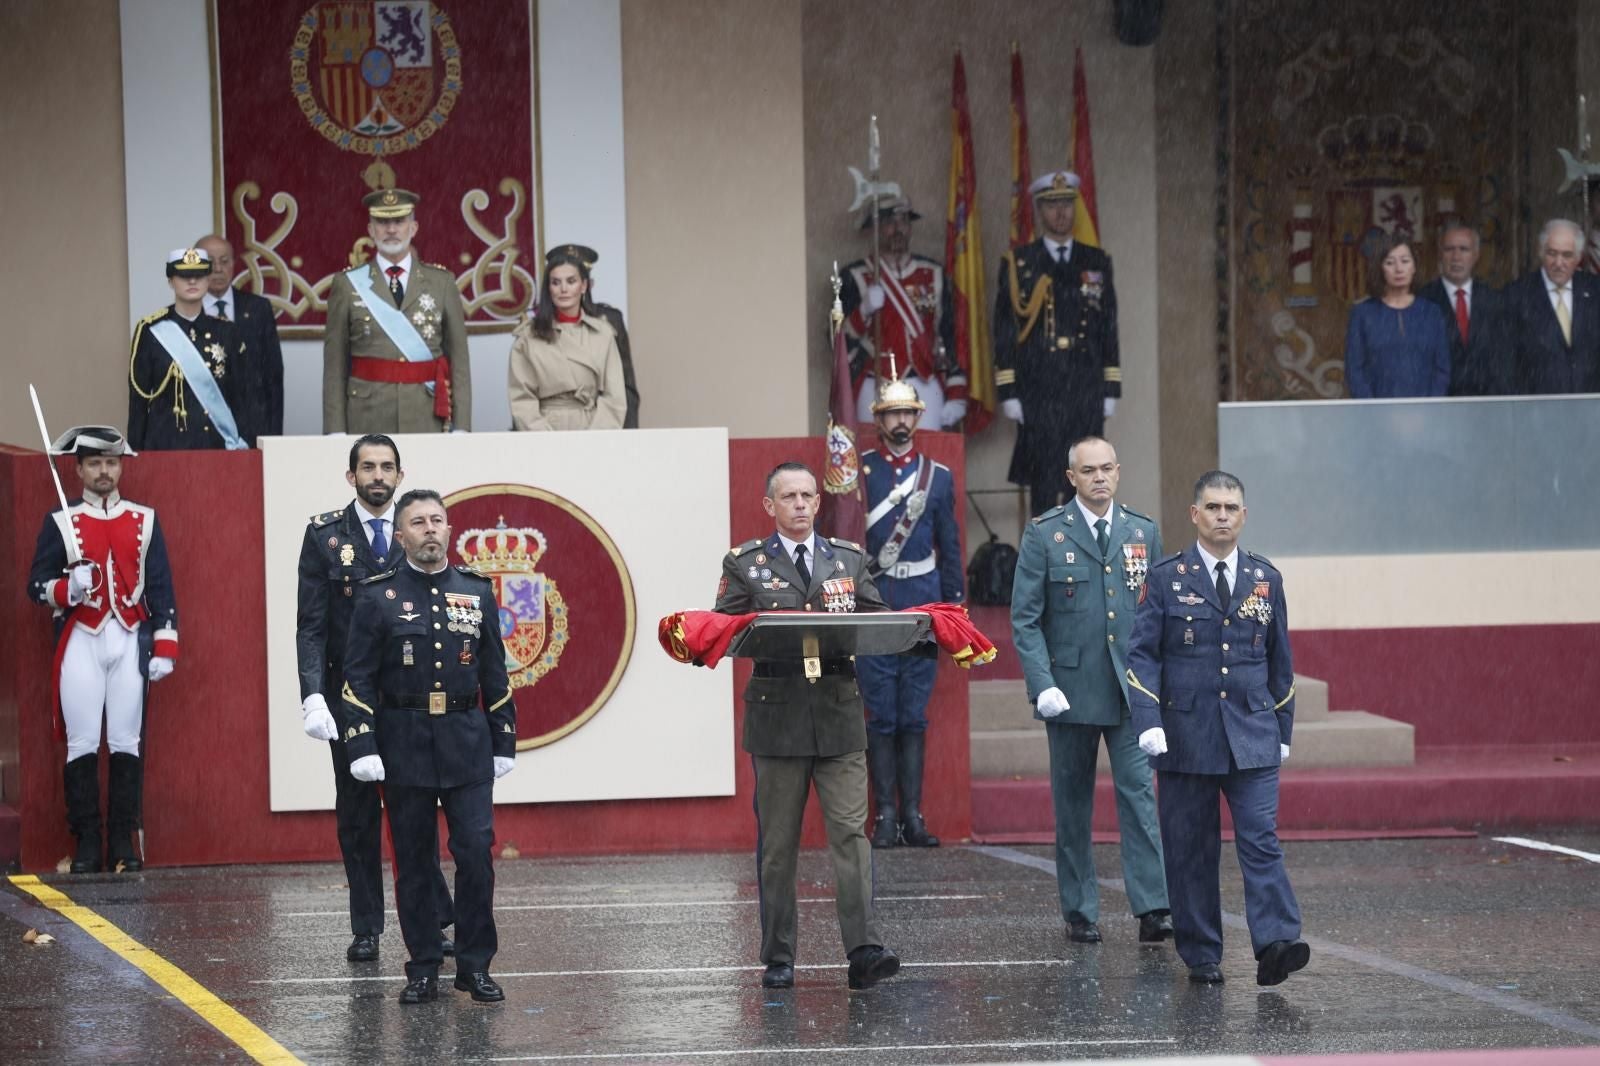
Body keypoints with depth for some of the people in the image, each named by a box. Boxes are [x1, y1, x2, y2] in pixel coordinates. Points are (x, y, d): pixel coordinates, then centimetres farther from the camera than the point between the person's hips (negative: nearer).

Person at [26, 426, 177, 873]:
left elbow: (161, 588, 10)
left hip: (130, 640, 1)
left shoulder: (144, 521, 11)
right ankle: (87, 844, 1)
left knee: (127, 744, 0)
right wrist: (68, 588, -18)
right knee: (83, 745, -3)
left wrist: (164, 647, 4)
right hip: (81, 642, -1)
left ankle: (124, 842, 4)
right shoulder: (60, 522, 5)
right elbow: (37, 585, 2)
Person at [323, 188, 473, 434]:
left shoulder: (442, 283, 8)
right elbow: (334, 367, 3)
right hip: (368, 421, -1)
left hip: (427, 422, 1)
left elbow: (459, 359, 6)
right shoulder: (348, 285, 5)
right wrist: (336, 432, -4)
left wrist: (460, 429, -2)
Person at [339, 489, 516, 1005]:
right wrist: (362, 746, -10)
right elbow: (358, 678, -1)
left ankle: (475, 965, 4)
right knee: (414, 860, 3)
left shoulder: (477, 591, 8)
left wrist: (503, 743, 10)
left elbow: (495, 673, 12)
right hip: (403, 744, -1)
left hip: (467, 743, 1)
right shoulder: (378, 596, 0)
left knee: (476, 851, -6)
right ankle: (423, 969, 11)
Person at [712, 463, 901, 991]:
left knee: (851, 833, -9)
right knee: (777, 844, 4)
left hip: (839, 714, 1)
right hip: (777, 714, -1)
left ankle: (864, 951, -16)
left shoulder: (849, 559, 14)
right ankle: (778, 959, 10)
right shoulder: (745, 564, 7)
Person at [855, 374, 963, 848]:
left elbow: (949, 547, 12)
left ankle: (912, 816, 7)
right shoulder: (857, 471, 2)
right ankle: (885, 816, 2)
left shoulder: (939, 476, 9)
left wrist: (953, 608, 8)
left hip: (923, 604, 2)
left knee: (914, 716, 4)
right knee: (881, 715, -1)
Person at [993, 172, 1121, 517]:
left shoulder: (1097, 263, 12)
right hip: (1037, 393, -2)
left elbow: (1109, 329, 12)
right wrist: (1008, 393, -5)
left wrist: (1111, 390, 6)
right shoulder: (1018, 263, 4)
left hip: (1086, 392, 2)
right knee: (1043, 483, -4)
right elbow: (1004, 332, 2)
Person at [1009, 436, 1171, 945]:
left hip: (1131, 689, 1)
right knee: (1073, 802, 6)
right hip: (1070, 688, -1)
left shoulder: (1144, 532, 9)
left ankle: (1152, 908, -11)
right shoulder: (1045, 534, 0)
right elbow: (1025, 619, -2)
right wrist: (1042, 684, -13)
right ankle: (1080, 911, 14)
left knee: (1138, 791, -8)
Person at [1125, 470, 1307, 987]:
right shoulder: (1166, 578, 1)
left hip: (1252, 736, 1)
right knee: (1191, 850, 3)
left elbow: (1279, 659, 17)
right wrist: (1148, 722, -15)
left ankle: (1275, 945, -21)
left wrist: (1283, 727, 16)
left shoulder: (1265, 579, 10)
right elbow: (1142, 654, -3)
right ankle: (1201, 957, 11)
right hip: (1185, 735, -1)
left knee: (1261, 839, -12)